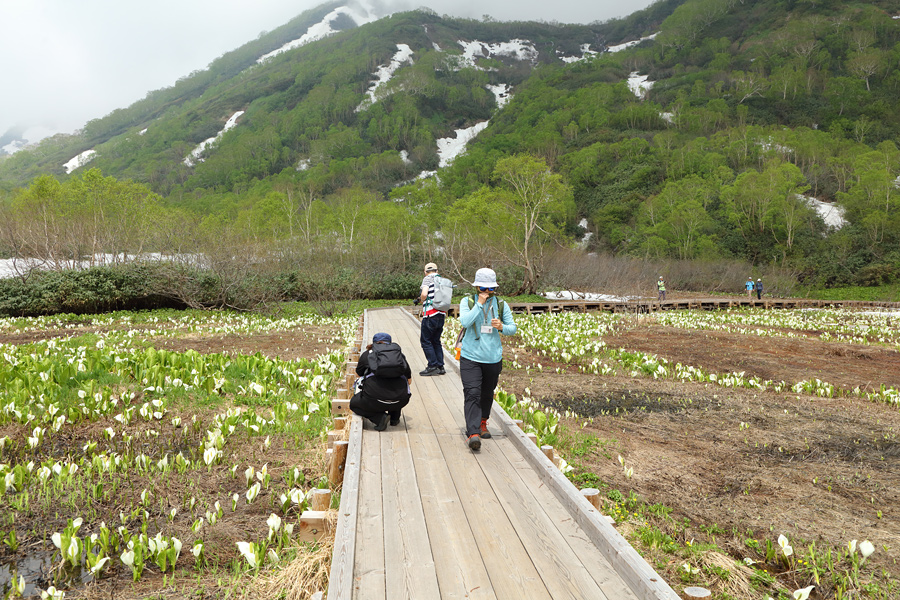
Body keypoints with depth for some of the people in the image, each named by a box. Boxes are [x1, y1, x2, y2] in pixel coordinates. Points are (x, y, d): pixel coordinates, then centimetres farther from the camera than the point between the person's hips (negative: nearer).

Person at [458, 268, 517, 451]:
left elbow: (513, 328, 7)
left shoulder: (501, 305, 4)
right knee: (472, 394, -14)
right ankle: (473, 433, -19)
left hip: (493, 358, 3)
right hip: (470, 357, -3)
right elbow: (465, 322, -18)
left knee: (487, 394, 16)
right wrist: (479, 304, -18)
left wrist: (502, 327, -15)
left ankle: (482, 422, 40)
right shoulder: (467, 302, -1)